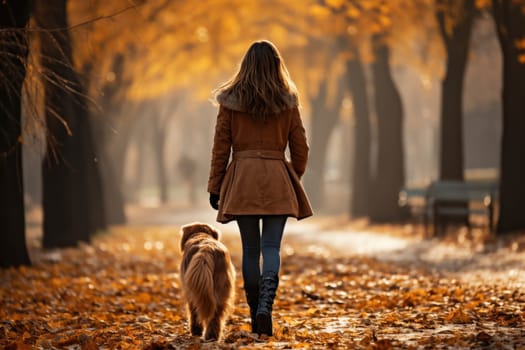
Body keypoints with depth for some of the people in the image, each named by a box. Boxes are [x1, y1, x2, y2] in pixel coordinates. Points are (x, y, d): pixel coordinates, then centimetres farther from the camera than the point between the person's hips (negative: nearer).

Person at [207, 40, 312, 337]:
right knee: (272, 248, -2)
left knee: (250, 249, 8)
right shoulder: (288, 102, 2)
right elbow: (300, 149, 8)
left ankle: (255, 313, 11)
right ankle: (265, 307, -22)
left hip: (242, 179, 0)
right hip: (278, 181, 0)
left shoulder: (230, 101, 0)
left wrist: (215, 187, 9)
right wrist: (294, 179, 25)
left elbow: (221, 148, 2)